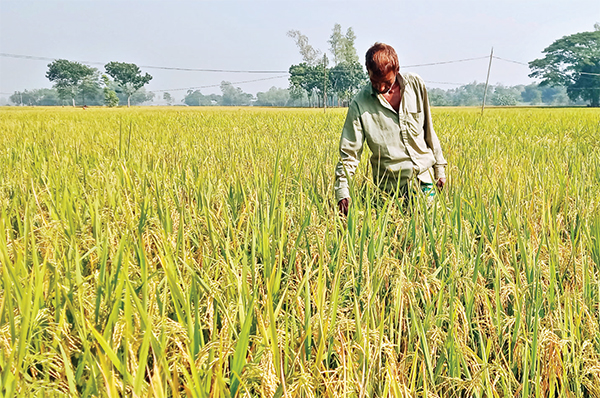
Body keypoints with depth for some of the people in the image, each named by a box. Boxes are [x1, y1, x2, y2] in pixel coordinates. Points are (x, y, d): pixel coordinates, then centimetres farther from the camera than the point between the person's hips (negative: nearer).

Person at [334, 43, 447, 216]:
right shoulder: (360, 104, -11)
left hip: (425, 178, 2)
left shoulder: (415, 84, -2)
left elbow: (429, 130, 9)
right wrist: (342, 193, -20)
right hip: (392, 187, -2)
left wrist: (440, 167, 12)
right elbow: (349, 154, -10)